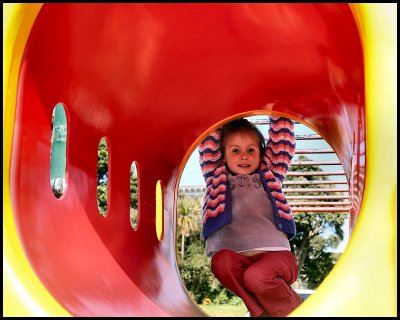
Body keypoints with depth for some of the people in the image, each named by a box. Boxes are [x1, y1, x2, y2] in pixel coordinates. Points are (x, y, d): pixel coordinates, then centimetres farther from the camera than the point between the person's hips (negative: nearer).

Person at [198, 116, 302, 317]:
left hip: (275, 254, 0)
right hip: (236, 256, 1)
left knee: (256, 276, -33)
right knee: (222, 261, -34)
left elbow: (282, 140, 17)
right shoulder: (217, 178, 23)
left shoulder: (270, 175, 22)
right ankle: (262, 312, -20)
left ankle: (292, 309, -7)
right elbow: (208, 144, 17)